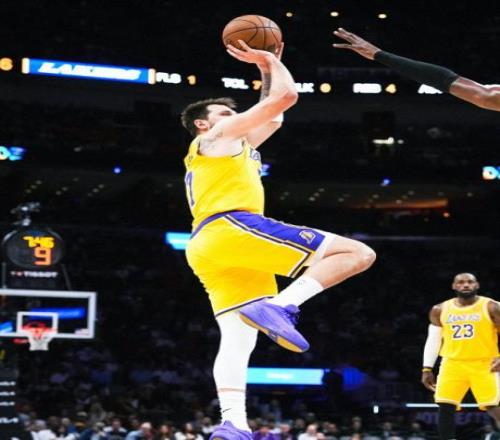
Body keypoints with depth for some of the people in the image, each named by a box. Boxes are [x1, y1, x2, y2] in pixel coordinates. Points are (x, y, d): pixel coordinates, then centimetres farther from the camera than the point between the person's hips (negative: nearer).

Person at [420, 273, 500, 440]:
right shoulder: (440, 310, 7)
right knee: (445, 407, -5)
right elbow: (433, 339, 13)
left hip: (484, 364, -3)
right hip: (453, 363, 3)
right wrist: (427, 369, 7)